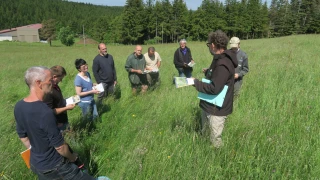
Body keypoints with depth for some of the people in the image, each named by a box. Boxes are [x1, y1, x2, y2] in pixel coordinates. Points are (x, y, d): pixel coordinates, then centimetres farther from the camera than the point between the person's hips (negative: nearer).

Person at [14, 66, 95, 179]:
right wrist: (71, 157, -5)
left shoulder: (18, 107, -8)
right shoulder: (45, 112, -33)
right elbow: (59, 146, -24)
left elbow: (22, 135, 7)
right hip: (54, 165, -8)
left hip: (35, 163, 8)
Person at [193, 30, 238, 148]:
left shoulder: (223, 64, -26)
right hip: (210, 105, 11)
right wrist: (208, 72, 17)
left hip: (217, 108, -11)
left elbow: (215, 88, -30)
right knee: (203, 134, 23)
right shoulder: (220, 59, 8)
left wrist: (196, 82, -21)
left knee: (215, 139, 3)